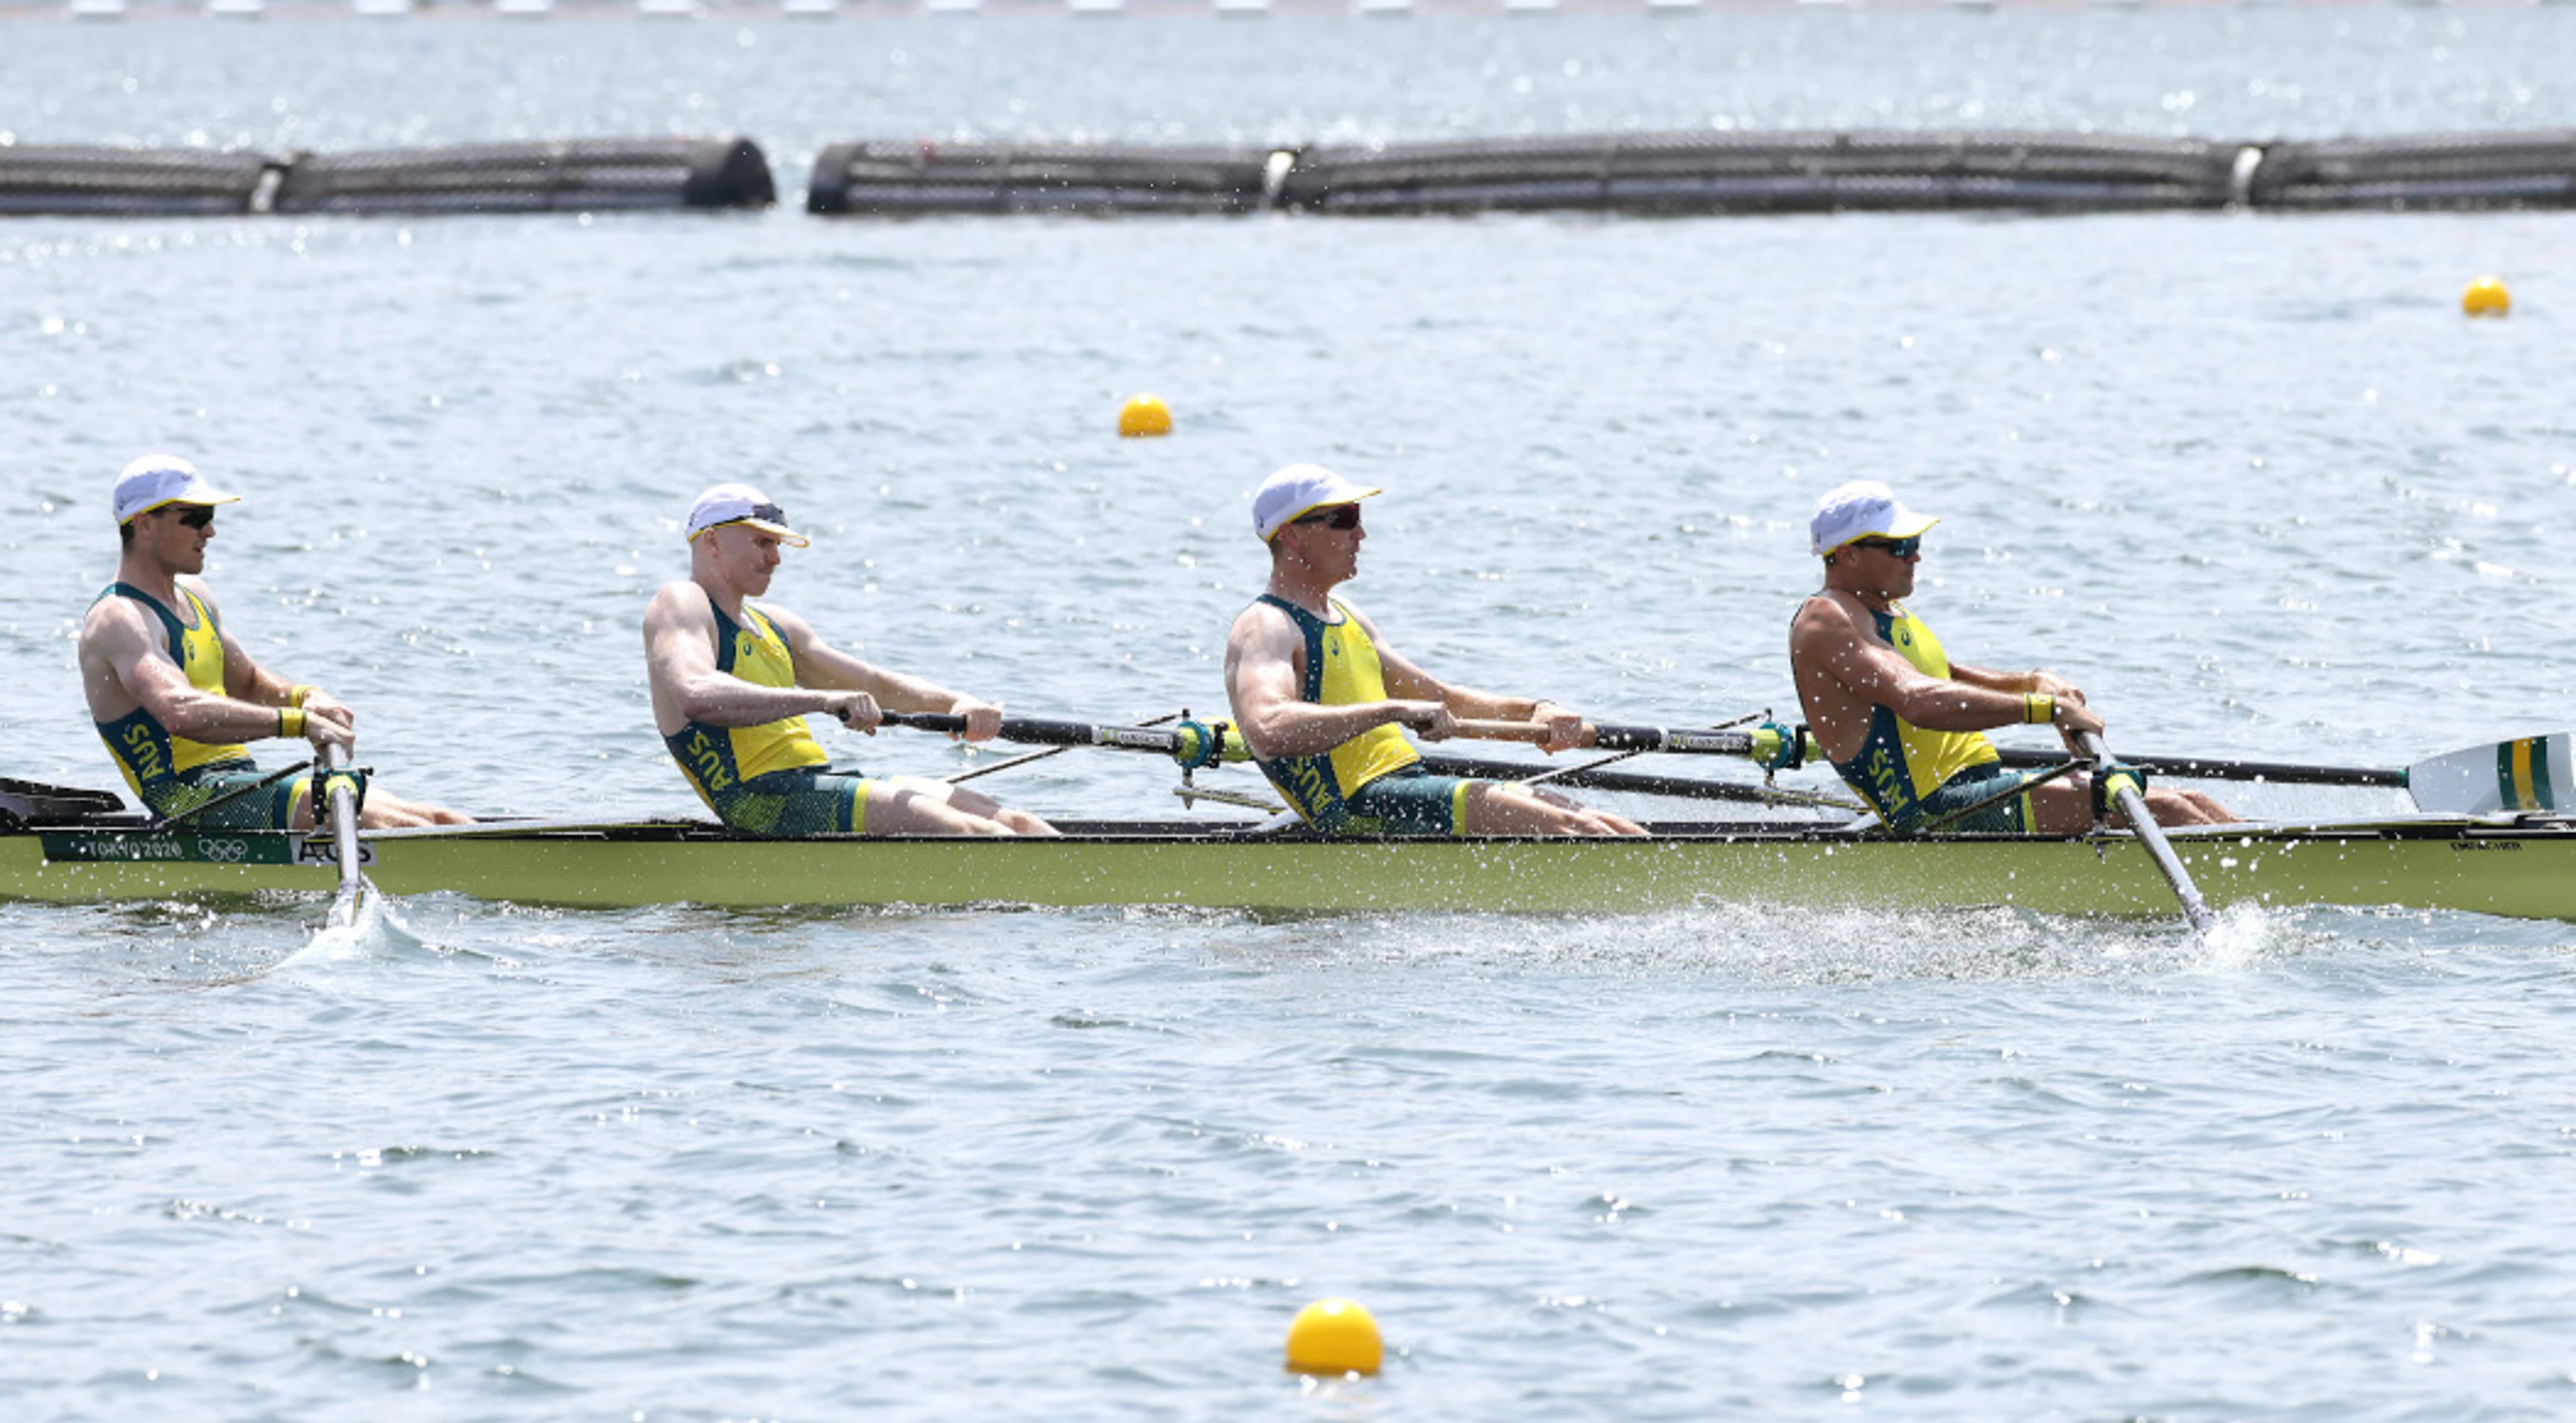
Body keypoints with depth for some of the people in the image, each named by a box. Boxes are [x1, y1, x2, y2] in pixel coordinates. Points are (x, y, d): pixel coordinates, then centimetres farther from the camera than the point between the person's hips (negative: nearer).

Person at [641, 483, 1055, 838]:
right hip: (760, 799, -9)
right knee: (963, 831, -23)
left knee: (1009, 822, -4)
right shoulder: (679, 605, -3)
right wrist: (820, 701, -32)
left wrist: (955, 703, 8)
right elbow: (695, 697, -25)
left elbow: (874, 683, 29)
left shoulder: (773, 626, 26)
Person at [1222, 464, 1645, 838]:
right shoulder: (1265, 629, -9)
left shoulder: (1344, 618, 23)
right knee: (1563, 827, -23)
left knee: (1597, 826, -4)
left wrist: (1533, 711, 13)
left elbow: (1440, 700, 30)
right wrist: (1393, 711, -34)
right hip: (1357, 808, -10)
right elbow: (1267, 731, -30)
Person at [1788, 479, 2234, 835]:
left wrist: (2035, 682, 5)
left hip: (1980, 789, 10)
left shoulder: (1888, 615, 22)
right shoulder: (1825, 623, -11)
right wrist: (2045, 708, -28)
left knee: (2191, 807, 1)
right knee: (2163, 811, -20)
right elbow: (1918, 701, -25)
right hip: (1935, 811, -10)